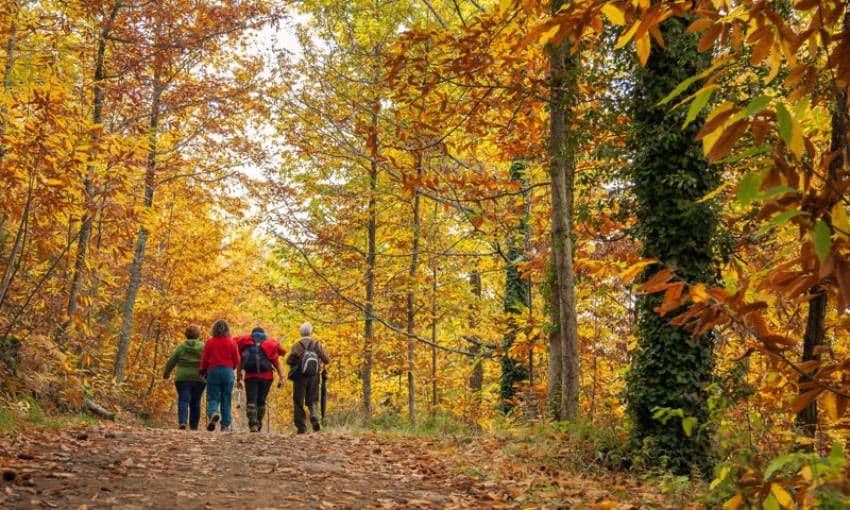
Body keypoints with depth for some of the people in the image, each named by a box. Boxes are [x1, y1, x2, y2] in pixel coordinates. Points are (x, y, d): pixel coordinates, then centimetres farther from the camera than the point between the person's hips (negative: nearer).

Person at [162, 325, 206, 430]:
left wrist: (166, 373, 21)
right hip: (198, 378, 1)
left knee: (183, 400, -3)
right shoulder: (202, 347, 1)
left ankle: (182, 422, -23)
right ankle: (194, 426, 15)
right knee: (195, 402, 10)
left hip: (183, 378, -1)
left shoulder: (181, 347, 2)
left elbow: (171, 362, 6)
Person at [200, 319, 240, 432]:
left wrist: (203, 371, 19)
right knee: (226, 399, 7)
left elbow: (204, 359, 2)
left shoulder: (210, 342, -1)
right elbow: (237, 360, 3)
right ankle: (226, 425, 6)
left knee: (212, 397, 2)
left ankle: (213, 413, -28)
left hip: (213, 371, -1)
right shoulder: (232, 343, 1)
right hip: (228, 372, 1)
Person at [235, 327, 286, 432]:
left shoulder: (245, 345, 12)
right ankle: (259, 424, 17)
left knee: (251, 401, -6)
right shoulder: (270, 344, 12)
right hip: (266, 376, 1)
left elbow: (240, 363, 6)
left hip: (250, 376, -1)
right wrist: (281, 377, 0)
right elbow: (276, 362, 3)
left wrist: (238, 378, 9)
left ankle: (253, 423, -25)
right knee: (261, 401, 14)